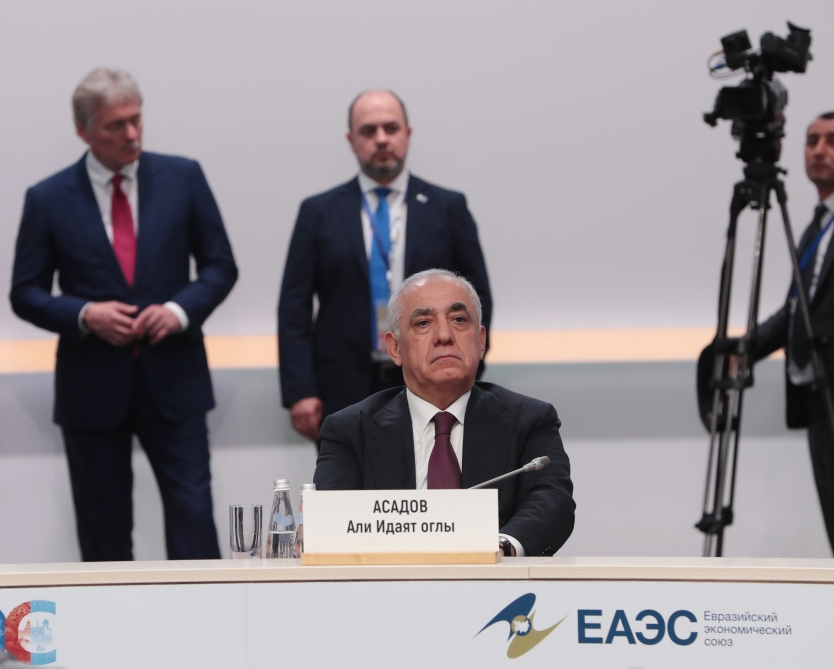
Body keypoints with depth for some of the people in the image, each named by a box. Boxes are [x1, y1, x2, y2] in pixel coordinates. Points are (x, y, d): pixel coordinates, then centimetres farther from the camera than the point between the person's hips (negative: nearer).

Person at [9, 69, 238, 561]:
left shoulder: (182, 178, 2)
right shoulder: (48, 200, -1)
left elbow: (220, 265, 6)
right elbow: (25, 294, 3)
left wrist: (181, 309, -13)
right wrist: (84, 315, -15)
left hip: (172, 378, 0)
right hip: (93, 386, 0)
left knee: (193, 510, -4)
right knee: (104, 529, 8)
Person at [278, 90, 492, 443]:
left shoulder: (448, 208, 7)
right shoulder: (319, 213, 6)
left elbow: (476, 298, 7)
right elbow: (294, 307, 3)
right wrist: (299, 391, -6)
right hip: (346, 395, 0)